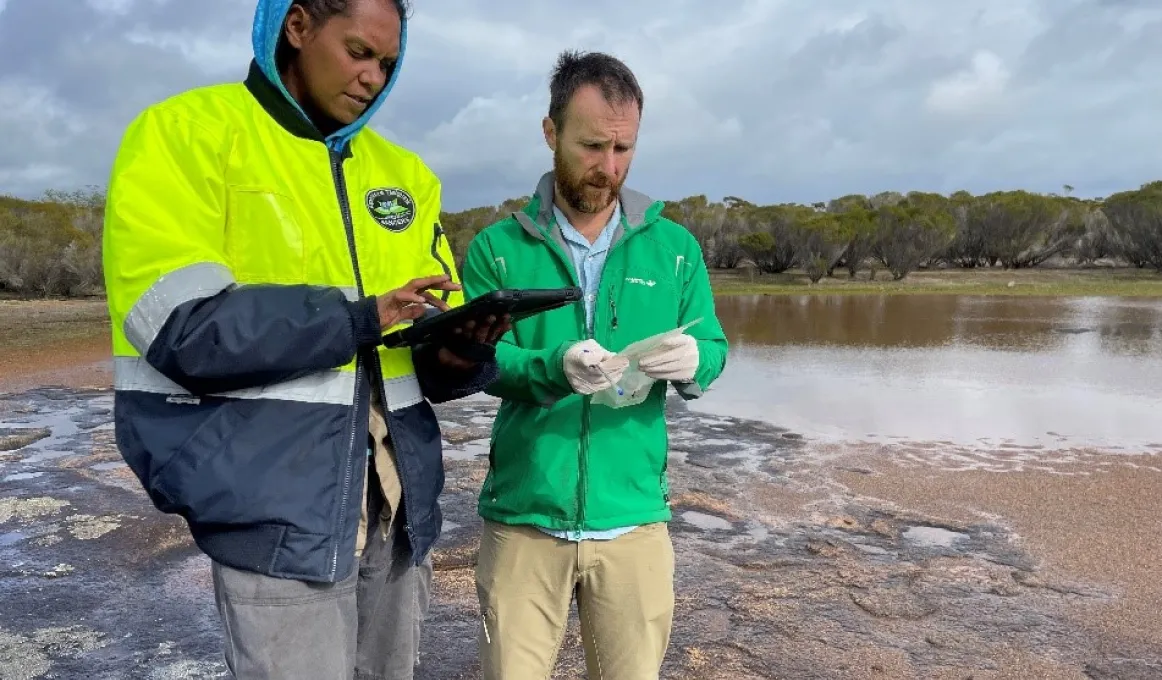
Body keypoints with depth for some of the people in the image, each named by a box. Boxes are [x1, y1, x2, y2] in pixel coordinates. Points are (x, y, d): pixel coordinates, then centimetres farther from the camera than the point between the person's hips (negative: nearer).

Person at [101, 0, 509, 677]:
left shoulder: (404, 174, 11)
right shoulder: (186, 132, -5)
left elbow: (433, 346, 10)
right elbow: (177, 325, -17)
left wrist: (461, 354, -13)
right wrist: (361, 317, -18)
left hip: (399, 502, 6)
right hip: (278, 507, -5)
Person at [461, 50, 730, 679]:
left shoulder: (674, 247, 4)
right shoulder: (498, 247, -1)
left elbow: (713, 349, 2)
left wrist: (691, 362, -21)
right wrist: (551, 367, -28)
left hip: (633, 518, 2)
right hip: (522, 516, -1)